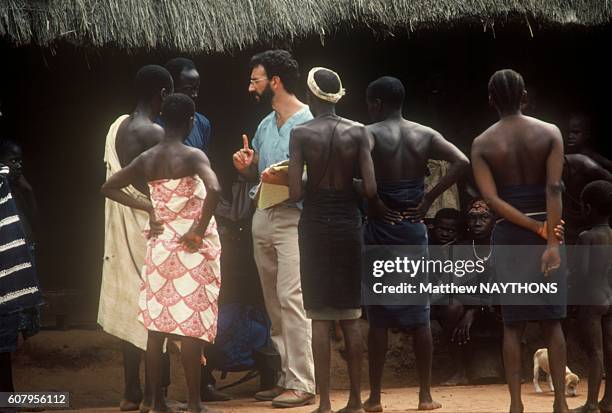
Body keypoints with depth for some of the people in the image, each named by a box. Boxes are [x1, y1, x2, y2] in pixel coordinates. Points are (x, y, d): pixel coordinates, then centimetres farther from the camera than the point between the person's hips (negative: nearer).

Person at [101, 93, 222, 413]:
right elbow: (213, 189, -31)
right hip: (192, 249, -5)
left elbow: (108, 188, 14)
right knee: (191, 326, -2)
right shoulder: (192, 156, -13)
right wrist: (199, 230, -19)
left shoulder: (146, 160, 4)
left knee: (157, 325, 8)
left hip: (160, 246, 5)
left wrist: (146, 207, 10)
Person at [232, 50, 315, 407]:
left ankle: (303, 384, -15)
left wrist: (284, 179, -27)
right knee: (274, 303, 9)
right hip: (263, 217, 9)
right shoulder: (265, 125, 17)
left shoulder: (308, 123, -10)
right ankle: (287, 377, 15)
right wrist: (246, 166, 1)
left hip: (293, 219, -9)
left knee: (291, 298, -15)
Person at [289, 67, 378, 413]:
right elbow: (371, 189, -8)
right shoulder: (358, 132, -2)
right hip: (348, 222, 2)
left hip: (315, 223, -2)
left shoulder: (302, 134, -7)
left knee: (320, 317, 2)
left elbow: (295, 193, -12)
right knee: (351, 315, 10)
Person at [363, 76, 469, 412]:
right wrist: (428, 199, -3)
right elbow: (462, 162, -6)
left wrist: (370, 202, -12)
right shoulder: (425, 135, 5)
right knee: (419, 315, 8)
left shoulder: (371, 134, -6)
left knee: (378, 317, 2)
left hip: (380, 229, -3)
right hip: (413, 229, 3)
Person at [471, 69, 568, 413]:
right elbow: (554, 189, -13)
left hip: (508, 234, 0)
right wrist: (550, 241, -16)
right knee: (552, 320, 7)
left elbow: (491, 199, -11)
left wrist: (537, 229, -12)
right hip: (545, 232, 0)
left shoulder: (482, 144, -1)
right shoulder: (550, 133, -2)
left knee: (514, 323, 5)